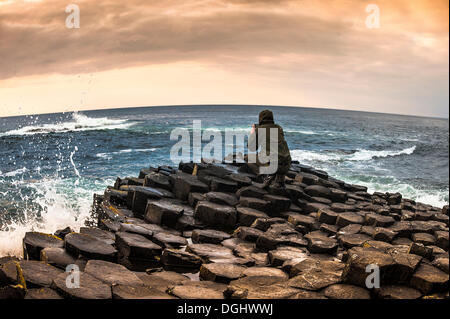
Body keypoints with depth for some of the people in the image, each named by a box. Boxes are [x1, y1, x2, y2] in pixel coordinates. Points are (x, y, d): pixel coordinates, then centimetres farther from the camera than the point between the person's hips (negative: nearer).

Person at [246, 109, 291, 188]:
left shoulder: (258, 130, 9)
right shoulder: (279, 128, 20)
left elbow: (252, 149, 21)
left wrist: (252, 132, 34)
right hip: (285, 166, 5)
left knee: (248, 158, 20)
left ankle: (270, 174, -2)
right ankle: (280, 179, 16)